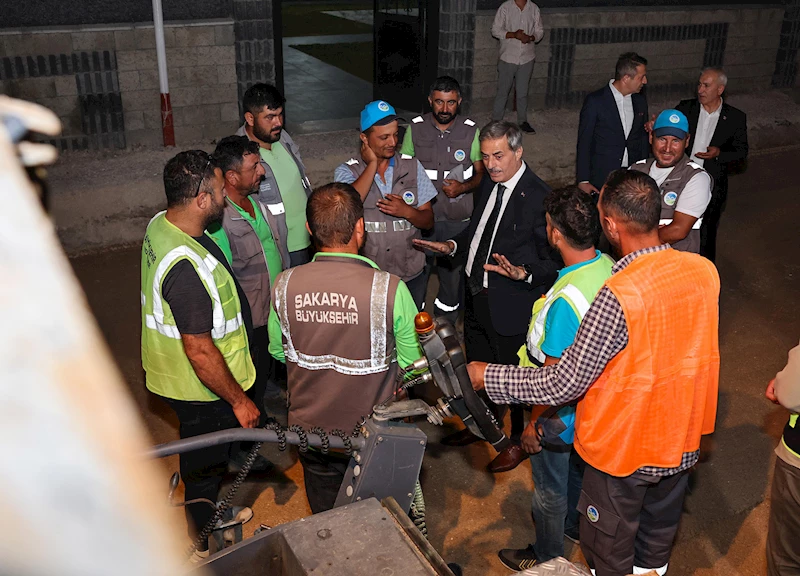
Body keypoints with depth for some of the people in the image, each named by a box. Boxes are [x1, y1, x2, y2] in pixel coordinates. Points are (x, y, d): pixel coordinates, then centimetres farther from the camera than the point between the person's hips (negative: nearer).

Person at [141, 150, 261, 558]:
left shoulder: (160, 224, -4)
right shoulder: (187, 267, -36)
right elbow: (200, 351, -31)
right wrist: (239, 400, -20)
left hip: (170, 371, 9)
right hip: (201, 388, -9)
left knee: (201, 455, 29)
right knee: (206, 462, 14)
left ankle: (214, 511, 54)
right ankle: (208, 544, 37)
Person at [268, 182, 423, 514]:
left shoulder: (284, 285, -16)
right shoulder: (390, 289, -26)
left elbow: (278, 352, 1)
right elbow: (413, 363, -14)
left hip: (309, 427, 3)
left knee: (324, 518, 27)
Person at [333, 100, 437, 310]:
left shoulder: (412, 166, 1)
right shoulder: (347, 171, -6)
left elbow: (428, 221, 3)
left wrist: (407, 211, -18)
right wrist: (372, 163, -20)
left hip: (411, 276, 2)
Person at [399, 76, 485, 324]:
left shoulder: (471, 131, -5)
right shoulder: (415, 128, -3)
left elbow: (481, 172, 2)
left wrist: (463, 187, -18)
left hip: (457, 219, 0)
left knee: (453, 271, 15)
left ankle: (446, 324, 37)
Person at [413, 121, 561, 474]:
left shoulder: (539, 198, -21)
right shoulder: (489, 183, 3)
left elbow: (555, 262, -19)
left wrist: (524, 273, -36)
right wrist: (452, 245, 4)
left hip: (511, 305, -8)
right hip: (476, 298, 8)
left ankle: (519, 440, 37)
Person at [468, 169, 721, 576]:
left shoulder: (618, 297, -34)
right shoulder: (705, 270, -13)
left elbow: (564, 384, -28)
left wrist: (486, 376, -19)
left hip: (624, 449, -6)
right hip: (682, 440, 6)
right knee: (658, 538, 30)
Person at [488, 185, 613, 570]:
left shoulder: (566, 300, -39)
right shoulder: (608, 267, -14)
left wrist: (534, 423, -14)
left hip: (560, 414, -8)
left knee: (550, 489, 18)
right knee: (576, 468, 33)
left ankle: (547, 558, 43)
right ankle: (571, 521, 60)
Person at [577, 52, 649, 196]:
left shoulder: (640, 101, 9)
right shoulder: (595, 101, -7)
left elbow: (643, 138, 16)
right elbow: (583, 143, -6)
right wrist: (583, 181, -8)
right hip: (601, 179, -4)